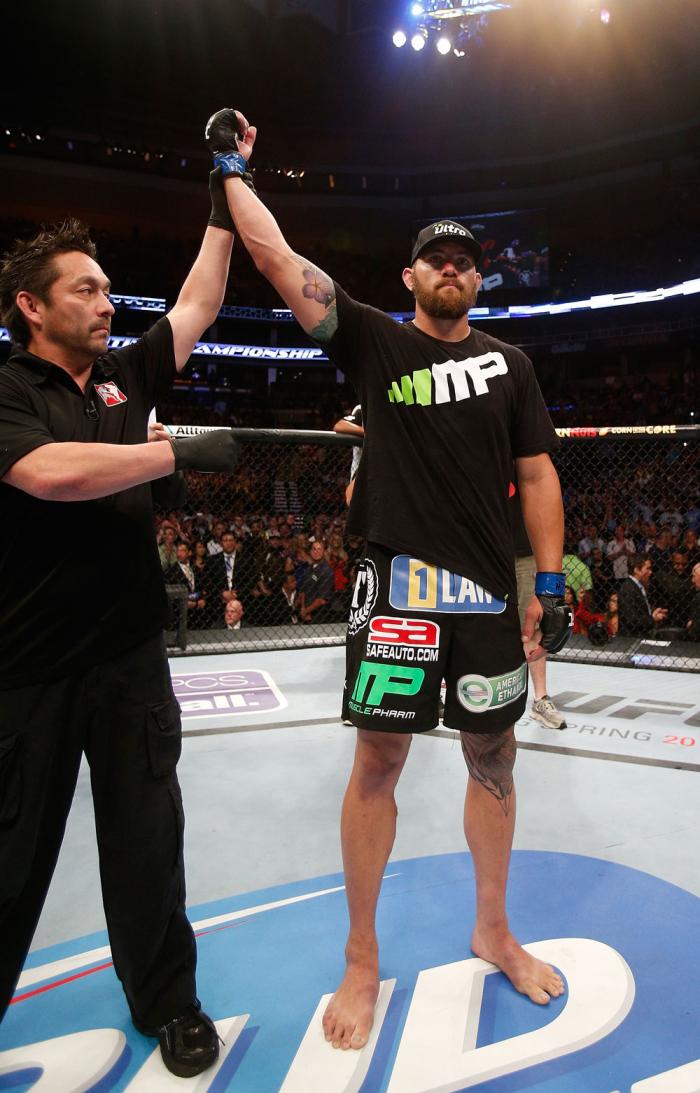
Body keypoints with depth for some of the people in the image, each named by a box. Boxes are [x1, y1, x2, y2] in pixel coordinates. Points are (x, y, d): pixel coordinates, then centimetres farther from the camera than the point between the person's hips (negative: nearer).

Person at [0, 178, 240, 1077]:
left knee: (147, 837, 13)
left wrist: (223, 200, 16)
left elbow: (197, 304, 15)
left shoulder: (124, 377, 10)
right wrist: (181, 452, -20)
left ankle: (166, 1001, 33)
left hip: (130, 653, 5)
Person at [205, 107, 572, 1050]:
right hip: (397, 582, -3)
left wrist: (551, 583, 4)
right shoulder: (374, 341, 6)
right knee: (378, 762, 2)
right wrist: (232, 169, 6)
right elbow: (279, 259, 0)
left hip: (490, 589, 4)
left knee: (493, 761, 13)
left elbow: (538, 473, 10)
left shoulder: (508, 363, 13)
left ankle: (494, 933, 36)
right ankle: (362, 960, 22)